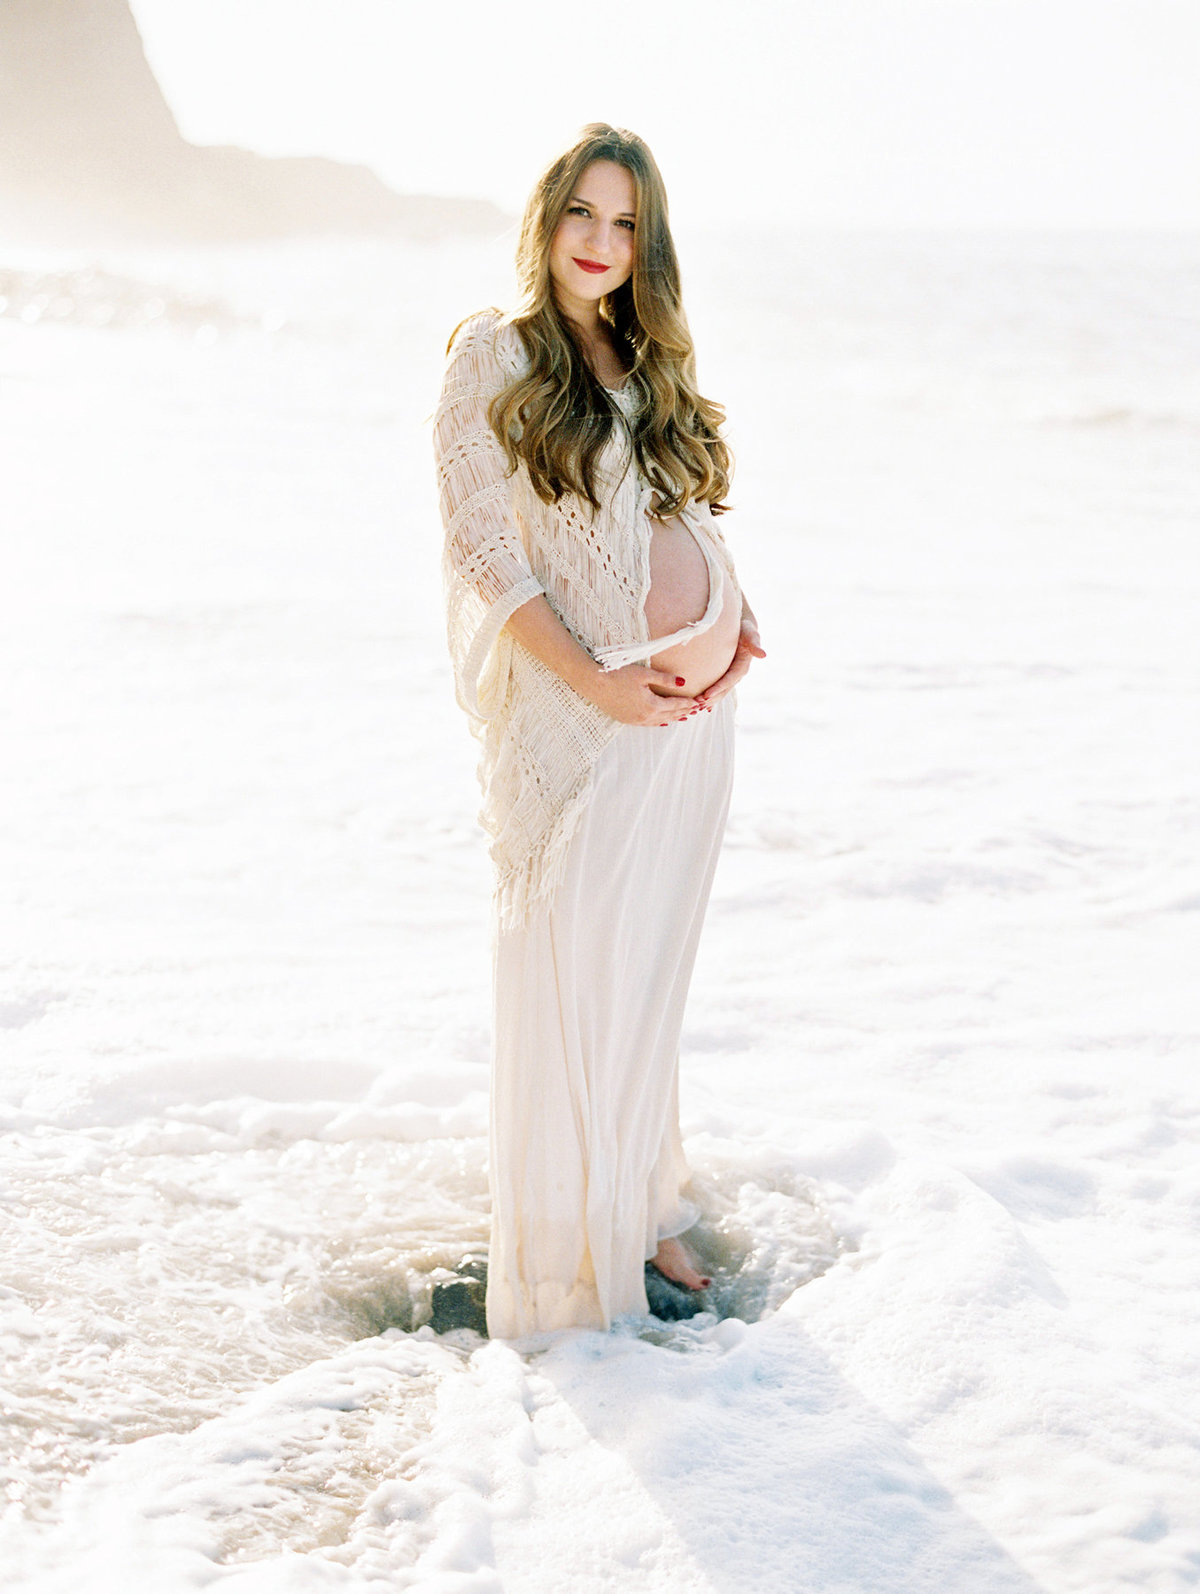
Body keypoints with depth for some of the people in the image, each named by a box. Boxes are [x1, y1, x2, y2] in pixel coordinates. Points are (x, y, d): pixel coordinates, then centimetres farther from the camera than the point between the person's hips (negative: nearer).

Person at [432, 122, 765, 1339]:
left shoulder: (650, 362, 14)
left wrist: (735, 615, 4)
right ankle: (568, 1250, 13)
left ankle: (642, 1206, 29)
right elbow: (481, 544, -10)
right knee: (568, 967, 0)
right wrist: (594, 682, -15)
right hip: (572, 706, -6)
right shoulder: (492, 354, -4)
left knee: (652, 962, 14)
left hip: (695, 702, 6)